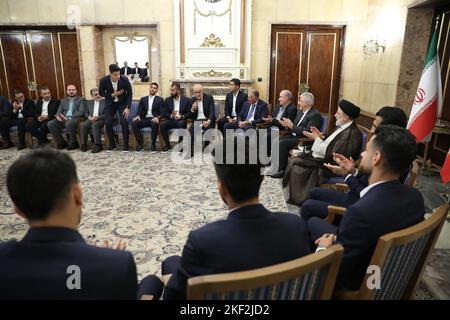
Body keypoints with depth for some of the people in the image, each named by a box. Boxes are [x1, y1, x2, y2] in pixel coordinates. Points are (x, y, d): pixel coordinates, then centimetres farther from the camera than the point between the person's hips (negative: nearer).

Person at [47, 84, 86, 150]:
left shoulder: (81, 100, 7)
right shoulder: (63, 100, 23)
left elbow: (81, 112, -7)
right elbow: (59, 111, 17)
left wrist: (69, 117, -18)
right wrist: (58, 116, -9)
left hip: (75, 119, -5)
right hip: (63, 119, 5)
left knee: (69, 123, -39)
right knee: (50, 124, -19)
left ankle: (74, 143, -18)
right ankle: (62, 142, -6)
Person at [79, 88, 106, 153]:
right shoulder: (89, 102, 20)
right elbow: (86, 113, 18)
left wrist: (97, 117, -16)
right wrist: (89, 117, -5)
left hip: (101, 119, -4)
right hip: (91, 119, 4)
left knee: (95, 125, -37)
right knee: (82, 125, -26)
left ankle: (98, 145, -33)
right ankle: (83, 145, -19)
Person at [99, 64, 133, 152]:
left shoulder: (124, 80, -22)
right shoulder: (104, 80, -19)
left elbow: (130, 93, -11)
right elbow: (101, 93, -3)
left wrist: (127, 108, -17)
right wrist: (112, 95, -19)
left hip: (122, 103, -1)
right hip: (110, 103, 2)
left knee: (124, 121, -19)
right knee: (107, 123, -11)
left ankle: (126, 145, -4)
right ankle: (112, 144, 8)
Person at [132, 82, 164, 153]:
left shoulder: (160, 100, 12)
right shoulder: (143, 99, 20)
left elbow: (162, 112, 2)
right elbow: (139, 111, 13)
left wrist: (158, 117, -20)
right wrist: (138, 116, -11)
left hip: (154, 119, -3)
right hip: (144, 119, 3)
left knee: (155, 124, -39)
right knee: (134, 123, -27)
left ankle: (153, 144, -23)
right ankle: (140, 143, -17)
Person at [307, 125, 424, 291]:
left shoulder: (361, 212, -39)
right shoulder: (415, 196, -14)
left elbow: (336, 270, -27)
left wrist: (325, 248, -7)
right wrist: (338, 239, -3)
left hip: (355, 282, -6)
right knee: (314, 221, 18)